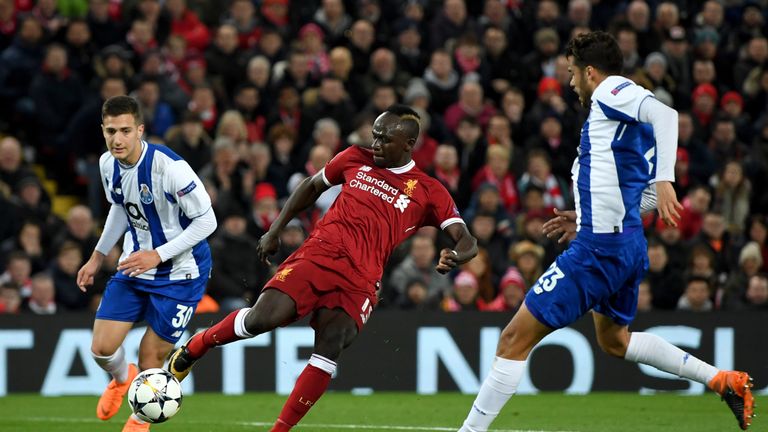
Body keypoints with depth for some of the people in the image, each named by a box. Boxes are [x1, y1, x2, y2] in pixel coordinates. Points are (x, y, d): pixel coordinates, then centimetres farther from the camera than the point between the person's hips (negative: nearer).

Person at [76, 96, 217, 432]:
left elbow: (206, 221, -20)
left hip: (179, 273, -5)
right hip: (133, 266, 5)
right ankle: (121, 379, 33)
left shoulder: (169, 167, -27)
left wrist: (158, 255, -25)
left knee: (150, 360, -2)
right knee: (102, 348, -4)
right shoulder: (108, 164, -5)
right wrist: (98, 256, 19)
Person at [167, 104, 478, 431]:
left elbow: (467, 242, 1)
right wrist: (275, 231, 22)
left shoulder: (429, 193, 6)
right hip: (318, 253, 1)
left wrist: (454, 256, -24)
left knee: (328, 350, -21)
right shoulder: (355, 159, 14)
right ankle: (193, 348, 7)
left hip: (359, 281, -1)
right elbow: (312, 186, 29)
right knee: (261, 319, -19)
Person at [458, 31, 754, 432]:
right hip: (629, 243, 10)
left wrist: (664, 179, -39)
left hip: (599, 247, -10)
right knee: (615, 340, 31)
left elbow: (664, 112, -27)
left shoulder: (611, 91, -8)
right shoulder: (631, 117, 18)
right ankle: (722, 380, 23)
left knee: (515, 339, -7)